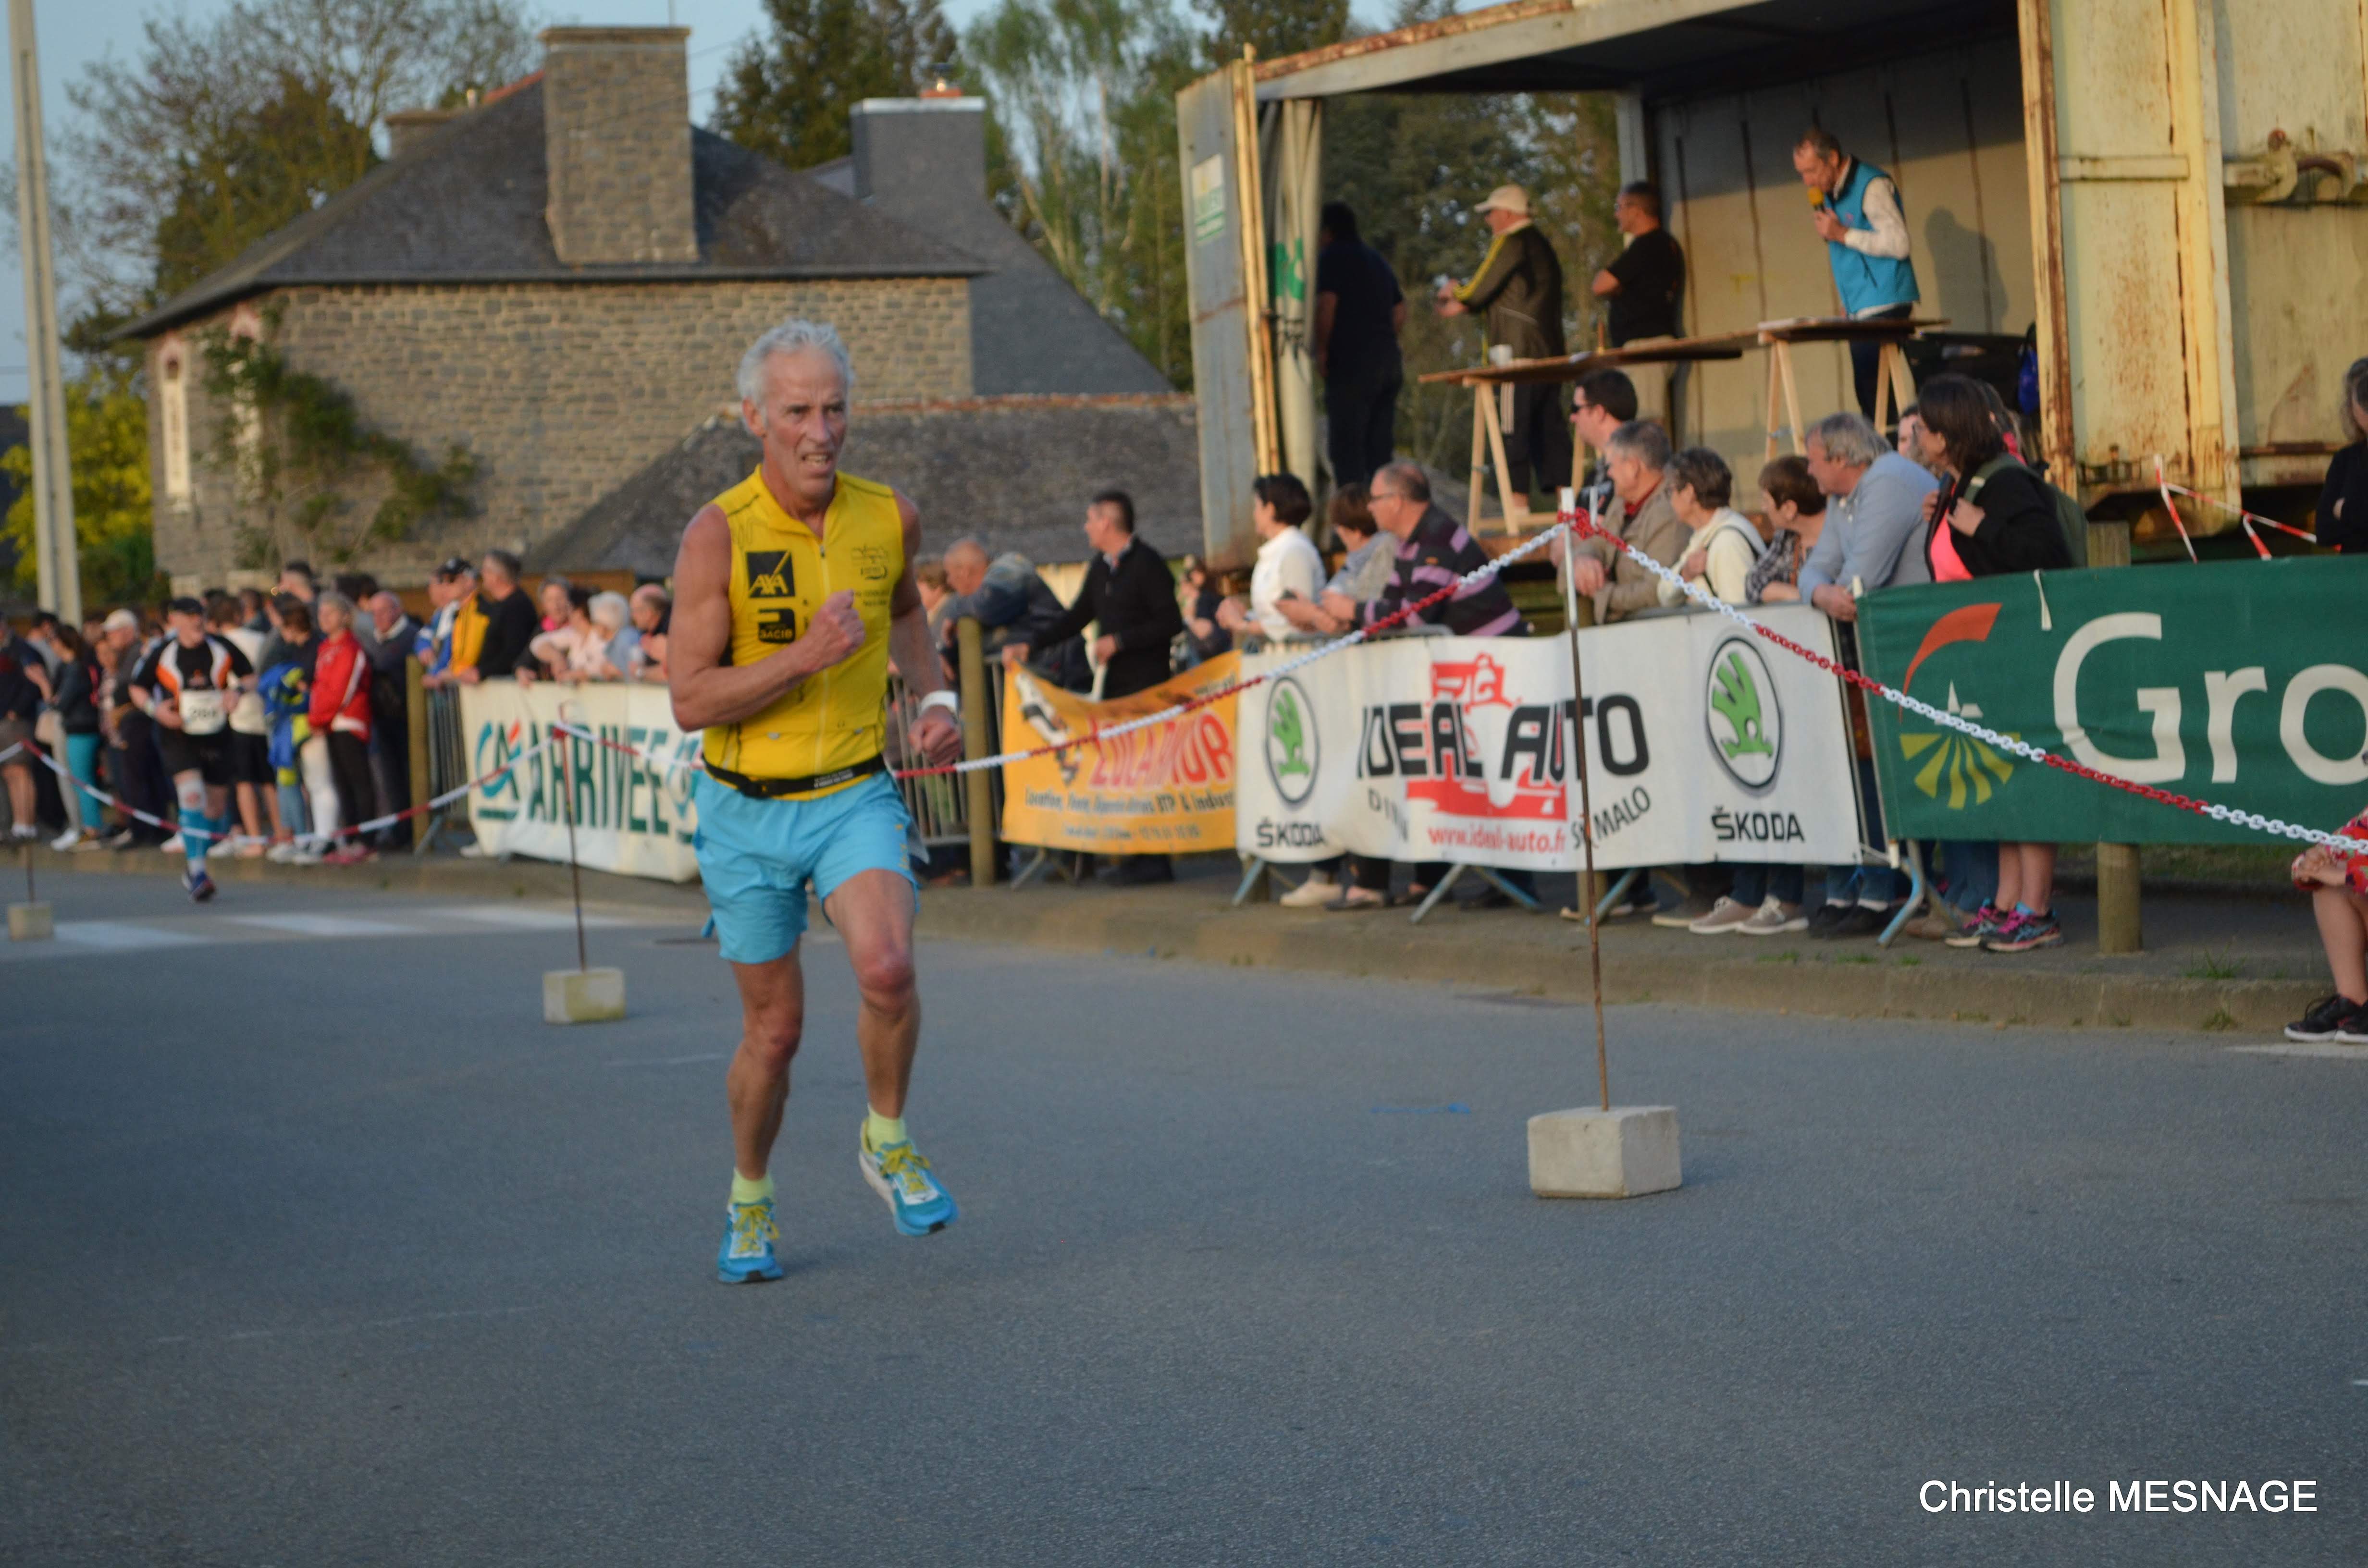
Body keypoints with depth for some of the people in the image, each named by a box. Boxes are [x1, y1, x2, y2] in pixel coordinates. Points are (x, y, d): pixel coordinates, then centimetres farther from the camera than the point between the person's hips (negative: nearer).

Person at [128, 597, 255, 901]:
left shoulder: (222, 649, -1)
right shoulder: (161, 654, -5)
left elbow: (249, 675, 11)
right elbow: (137, 688, 7)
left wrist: (237, 690, -11)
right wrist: (155, 708, -12)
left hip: (217, 736, 3)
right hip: (178, 736, -3)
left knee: (216, 807, 7)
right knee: (192, 795, -22)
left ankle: (195, 867, 30)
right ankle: (197, 875, -21)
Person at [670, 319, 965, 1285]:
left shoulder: (889, 517, -3)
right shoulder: (718, 535, -15)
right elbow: (690, 703, -18)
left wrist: (935, 698, 6)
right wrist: (805, 656, -29)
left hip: (854, 796, 1)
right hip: (747, 809, -1)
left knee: (886, 969, -25)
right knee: (775, 1027, 7)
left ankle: (887, 1143, 2)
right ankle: (749, 1205, 32)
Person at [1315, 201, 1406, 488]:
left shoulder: (1331, 257, -3)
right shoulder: (1377, 260, 21)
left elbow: (1326, 305, -16)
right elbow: (1400, 313, 20)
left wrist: (1321, 351, -10)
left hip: (1351, 364, -8)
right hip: (1389, 362, 8)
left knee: (1346, 447, -8)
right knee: (1380, 450, 9)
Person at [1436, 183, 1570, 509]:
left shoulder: (1510, 243, -7)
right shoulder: (1541, 245, 22)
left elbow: (1478, 291, -6)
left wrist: (1453, 293, 15)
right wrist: (1462, 304, 22)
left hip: (1519, 354, -9)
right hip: (1550, 354, 9)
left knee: (1514, 428, -10)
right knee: (1548, 425, 8)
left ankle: (1517, 502, -15)